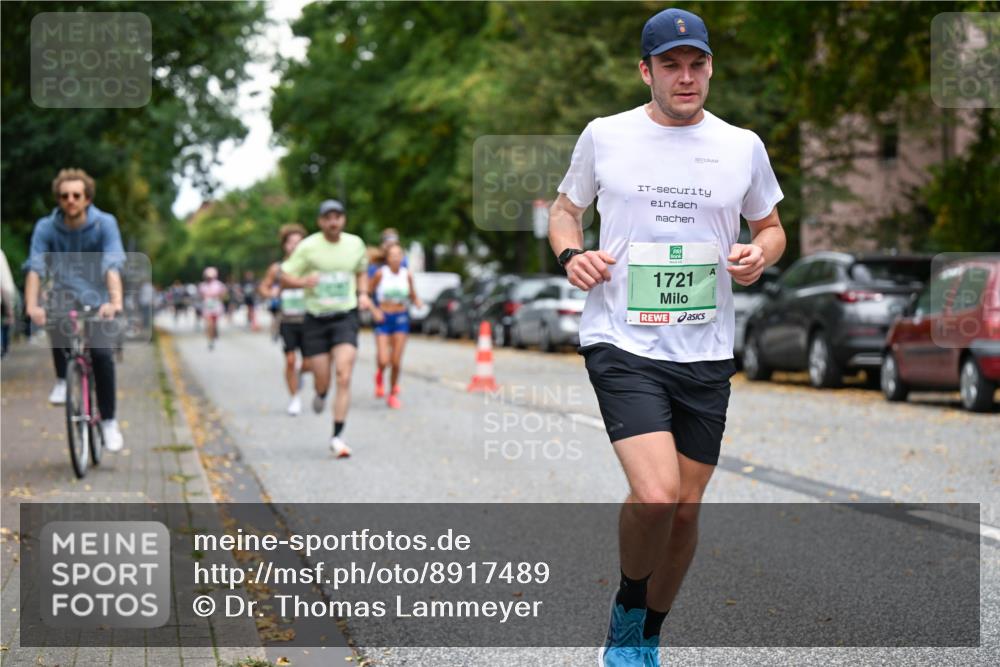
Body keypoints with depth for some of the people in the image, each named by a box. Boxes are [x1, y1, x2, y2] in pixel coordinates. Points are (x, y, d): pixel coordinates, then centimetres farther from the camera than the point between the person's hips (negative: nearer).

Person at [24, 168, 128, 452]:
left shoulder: (105, 224, -12)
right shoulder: (46, 227, -8)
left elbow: (112, 266, -24)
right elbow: (35, 268, -19)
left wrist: (115, 302, -41)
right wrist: (31, 305, -36)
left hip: (98, 300, -1)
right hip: (65, 295, 1)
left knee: (102, 354, -20)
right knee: (55, 318, -33)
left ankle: (109, 421, -5)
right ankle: (63, 379, -8)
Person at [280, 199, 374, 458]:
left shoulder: (356, 244, 4)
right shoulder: (308, 246, -6)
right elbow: (284, 279, -3)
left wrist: (362, 294, 4)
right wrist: (303, 281, -24)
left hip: (346, 317, 1)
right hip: (316, 320, -1)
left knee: (344, 377, -16)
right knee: (322, 382, 2)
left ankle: (337, 437, -10)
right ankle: (321, 394, 42)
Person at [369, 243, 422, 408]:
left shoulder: (407, 275, -1)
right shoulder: (381, 273, -8)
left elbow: (413, 296, 10)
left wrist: (417, 302, -11)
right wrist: (374, 310, -10)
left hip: (401, 318, 2)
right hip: (383, 319, -2)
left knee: (396, 361, -1)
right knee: (383, 361, -12)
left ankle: (393, 394, 20)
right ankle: (379, 376, 25)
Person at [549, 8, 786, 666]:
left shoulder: (742, 145, 7)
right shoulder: (604, 136, 2)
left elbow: (771, 225, 20)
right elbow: (566, 209, 15)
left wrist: (760, 254, -3)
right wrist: (571, 254, -6)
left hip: (707, 352, 3)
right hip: (621, 344, -3)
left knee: (686, 509, 7)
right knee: (655, 495, -22)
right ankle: (627, 612, 7)